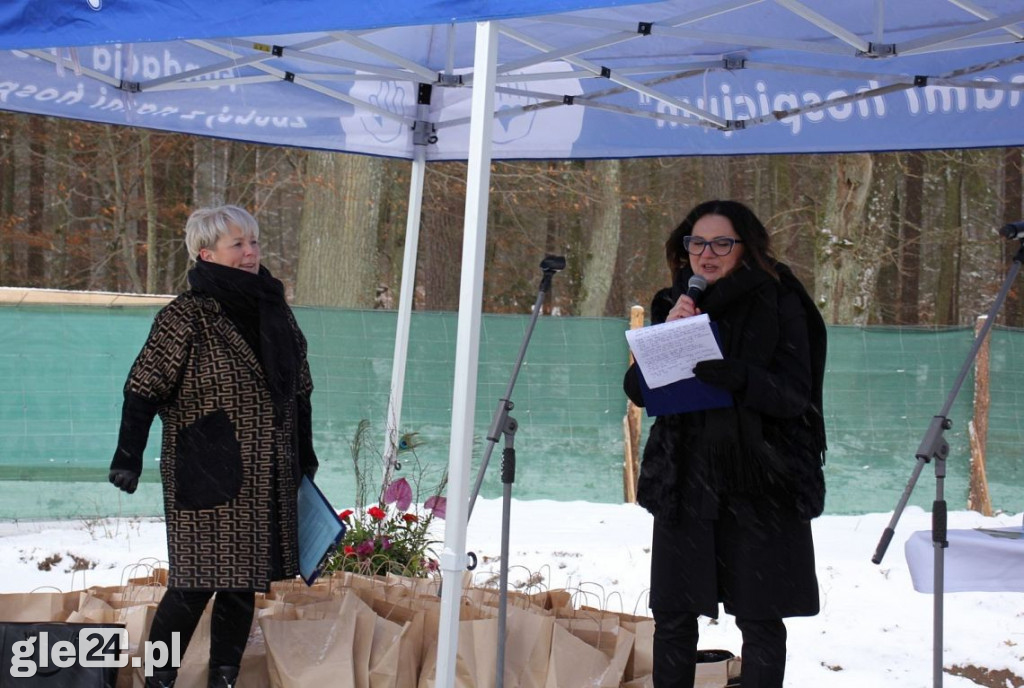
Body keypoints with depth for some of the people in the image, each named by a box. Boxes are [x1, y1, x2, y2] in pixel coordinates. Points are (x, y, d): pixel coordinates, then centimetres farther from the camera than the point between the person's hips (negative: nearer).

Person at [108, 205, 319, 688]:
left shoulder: (275, 313, 9)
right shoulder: (187, 316, -10)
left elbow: (300, 391, 17)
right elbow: (144, 390, -11)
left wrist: (305, 457, 18)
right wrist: (128, 457, -16)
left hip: (268, 480, 6)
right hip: (206, 478, -6)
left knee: (243, 584, 9)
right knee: (195, 585, -5)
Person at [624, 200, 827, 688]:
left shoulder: (778, 305, -3)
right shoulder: (673, 304, 9)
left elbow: (795, 395, -11)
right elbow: (636, 390, 5)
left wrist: (732, 375, -29)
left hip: (760, 482, -3)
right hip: (685, 478, 4)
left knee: (760, 620, 1)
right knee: (673, 616, 7)